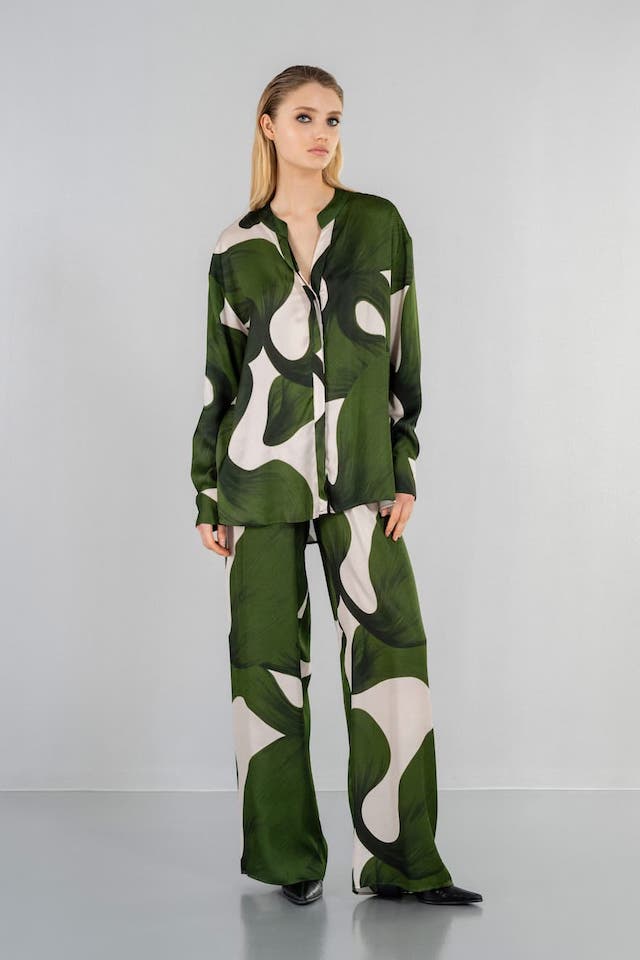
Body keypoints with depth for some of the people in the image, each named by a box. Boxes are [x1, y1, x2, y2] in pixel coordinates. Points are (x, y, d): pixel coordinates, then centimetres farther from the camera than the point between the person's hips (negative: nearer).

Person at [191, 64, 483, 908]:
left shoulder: (379, 224, 6)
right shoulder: (236, 248, 7)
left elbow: (404, 353, 5)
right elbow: (219, 375, 10)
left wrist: (405, 471, -1)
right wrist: (208, 497, 7)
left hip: (357, 472, 0)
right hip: (261, 470, 0)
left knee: (391, 647, -6)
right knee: (270, 657, 3)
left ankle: (398, 861, 2)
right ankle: (288, 856, 14)